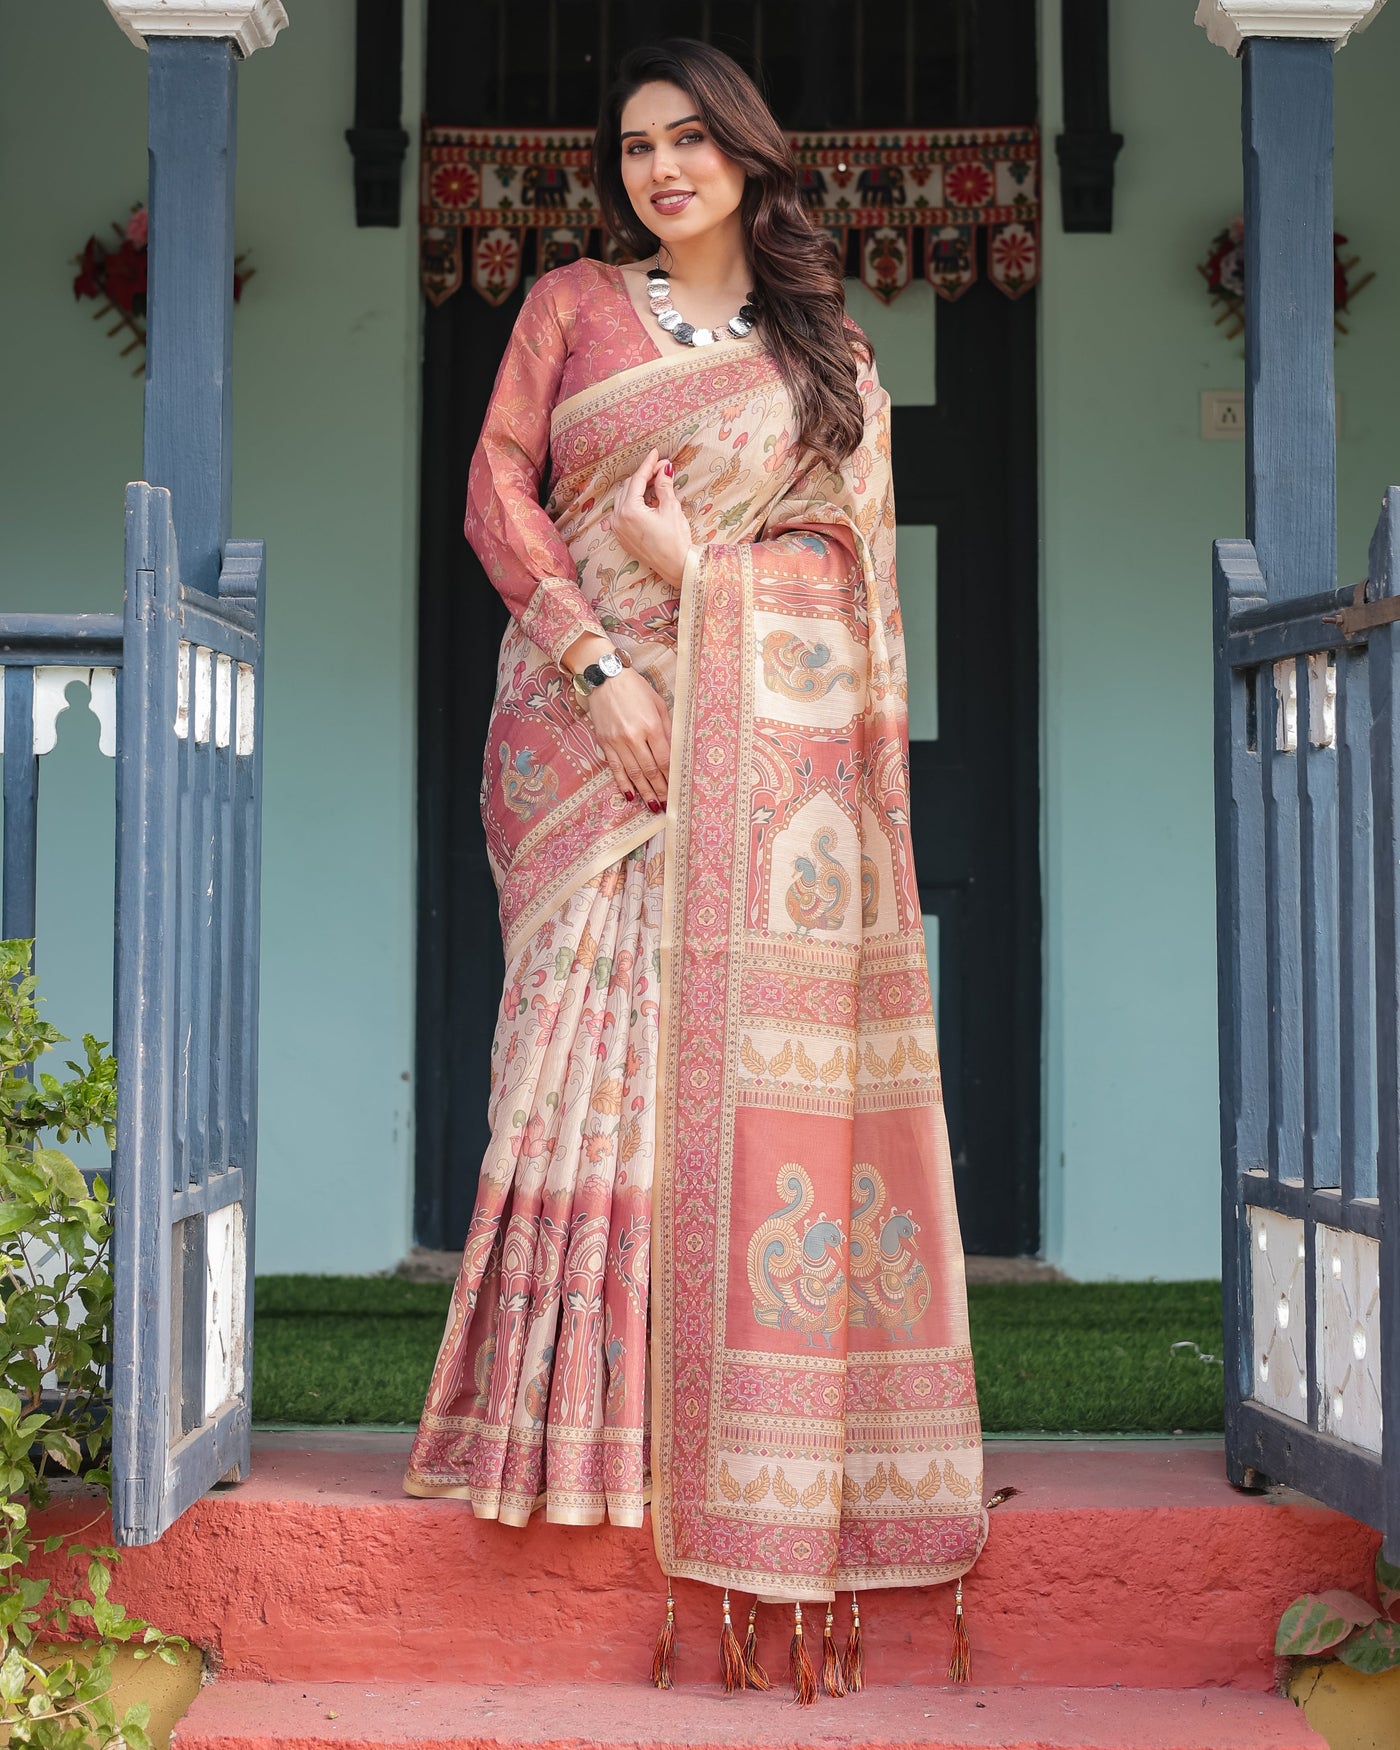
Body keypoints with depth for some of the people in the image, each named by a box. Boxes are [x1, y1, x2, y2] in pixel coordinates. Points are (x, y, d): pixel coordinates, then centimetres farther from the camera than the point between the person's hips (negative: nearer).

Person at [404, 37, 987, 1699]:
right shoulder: (570, 302, 13)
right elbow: (498, 487, 3)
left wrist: (694, 561, -7)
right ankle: (589, 1415, -1)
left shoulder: (827, 346, 16)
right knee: (599, 1032, -8)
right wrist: (597, 664, -9)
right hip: (593, 717, 0)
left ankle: (752, 1427, 2)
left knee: (759, 1049, -5)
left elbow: (846, 548, 10)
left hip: (773, 730, 1)